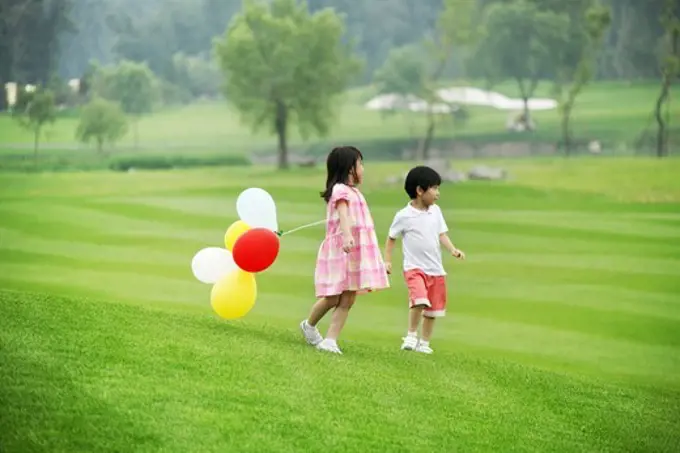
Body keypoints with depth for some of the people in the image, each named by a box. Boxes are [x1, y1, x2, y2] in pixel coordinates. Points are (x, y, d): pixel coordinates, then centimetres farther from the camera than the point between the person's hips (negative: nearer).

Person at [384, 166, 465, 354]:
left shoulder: (435, 211, 4)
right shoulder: (404, 216, -8)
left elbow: (442, 234, 5)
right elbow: (391, 238, 4)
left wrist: (452, 249, -12)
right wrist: (387, 260, 0)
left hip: (436, 268, 5)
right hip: (414, 267, -5)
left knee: (433, 309, 10)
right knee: (420, 300, -26)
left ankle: (424, 343, 26)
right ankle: (411, 335, -6)